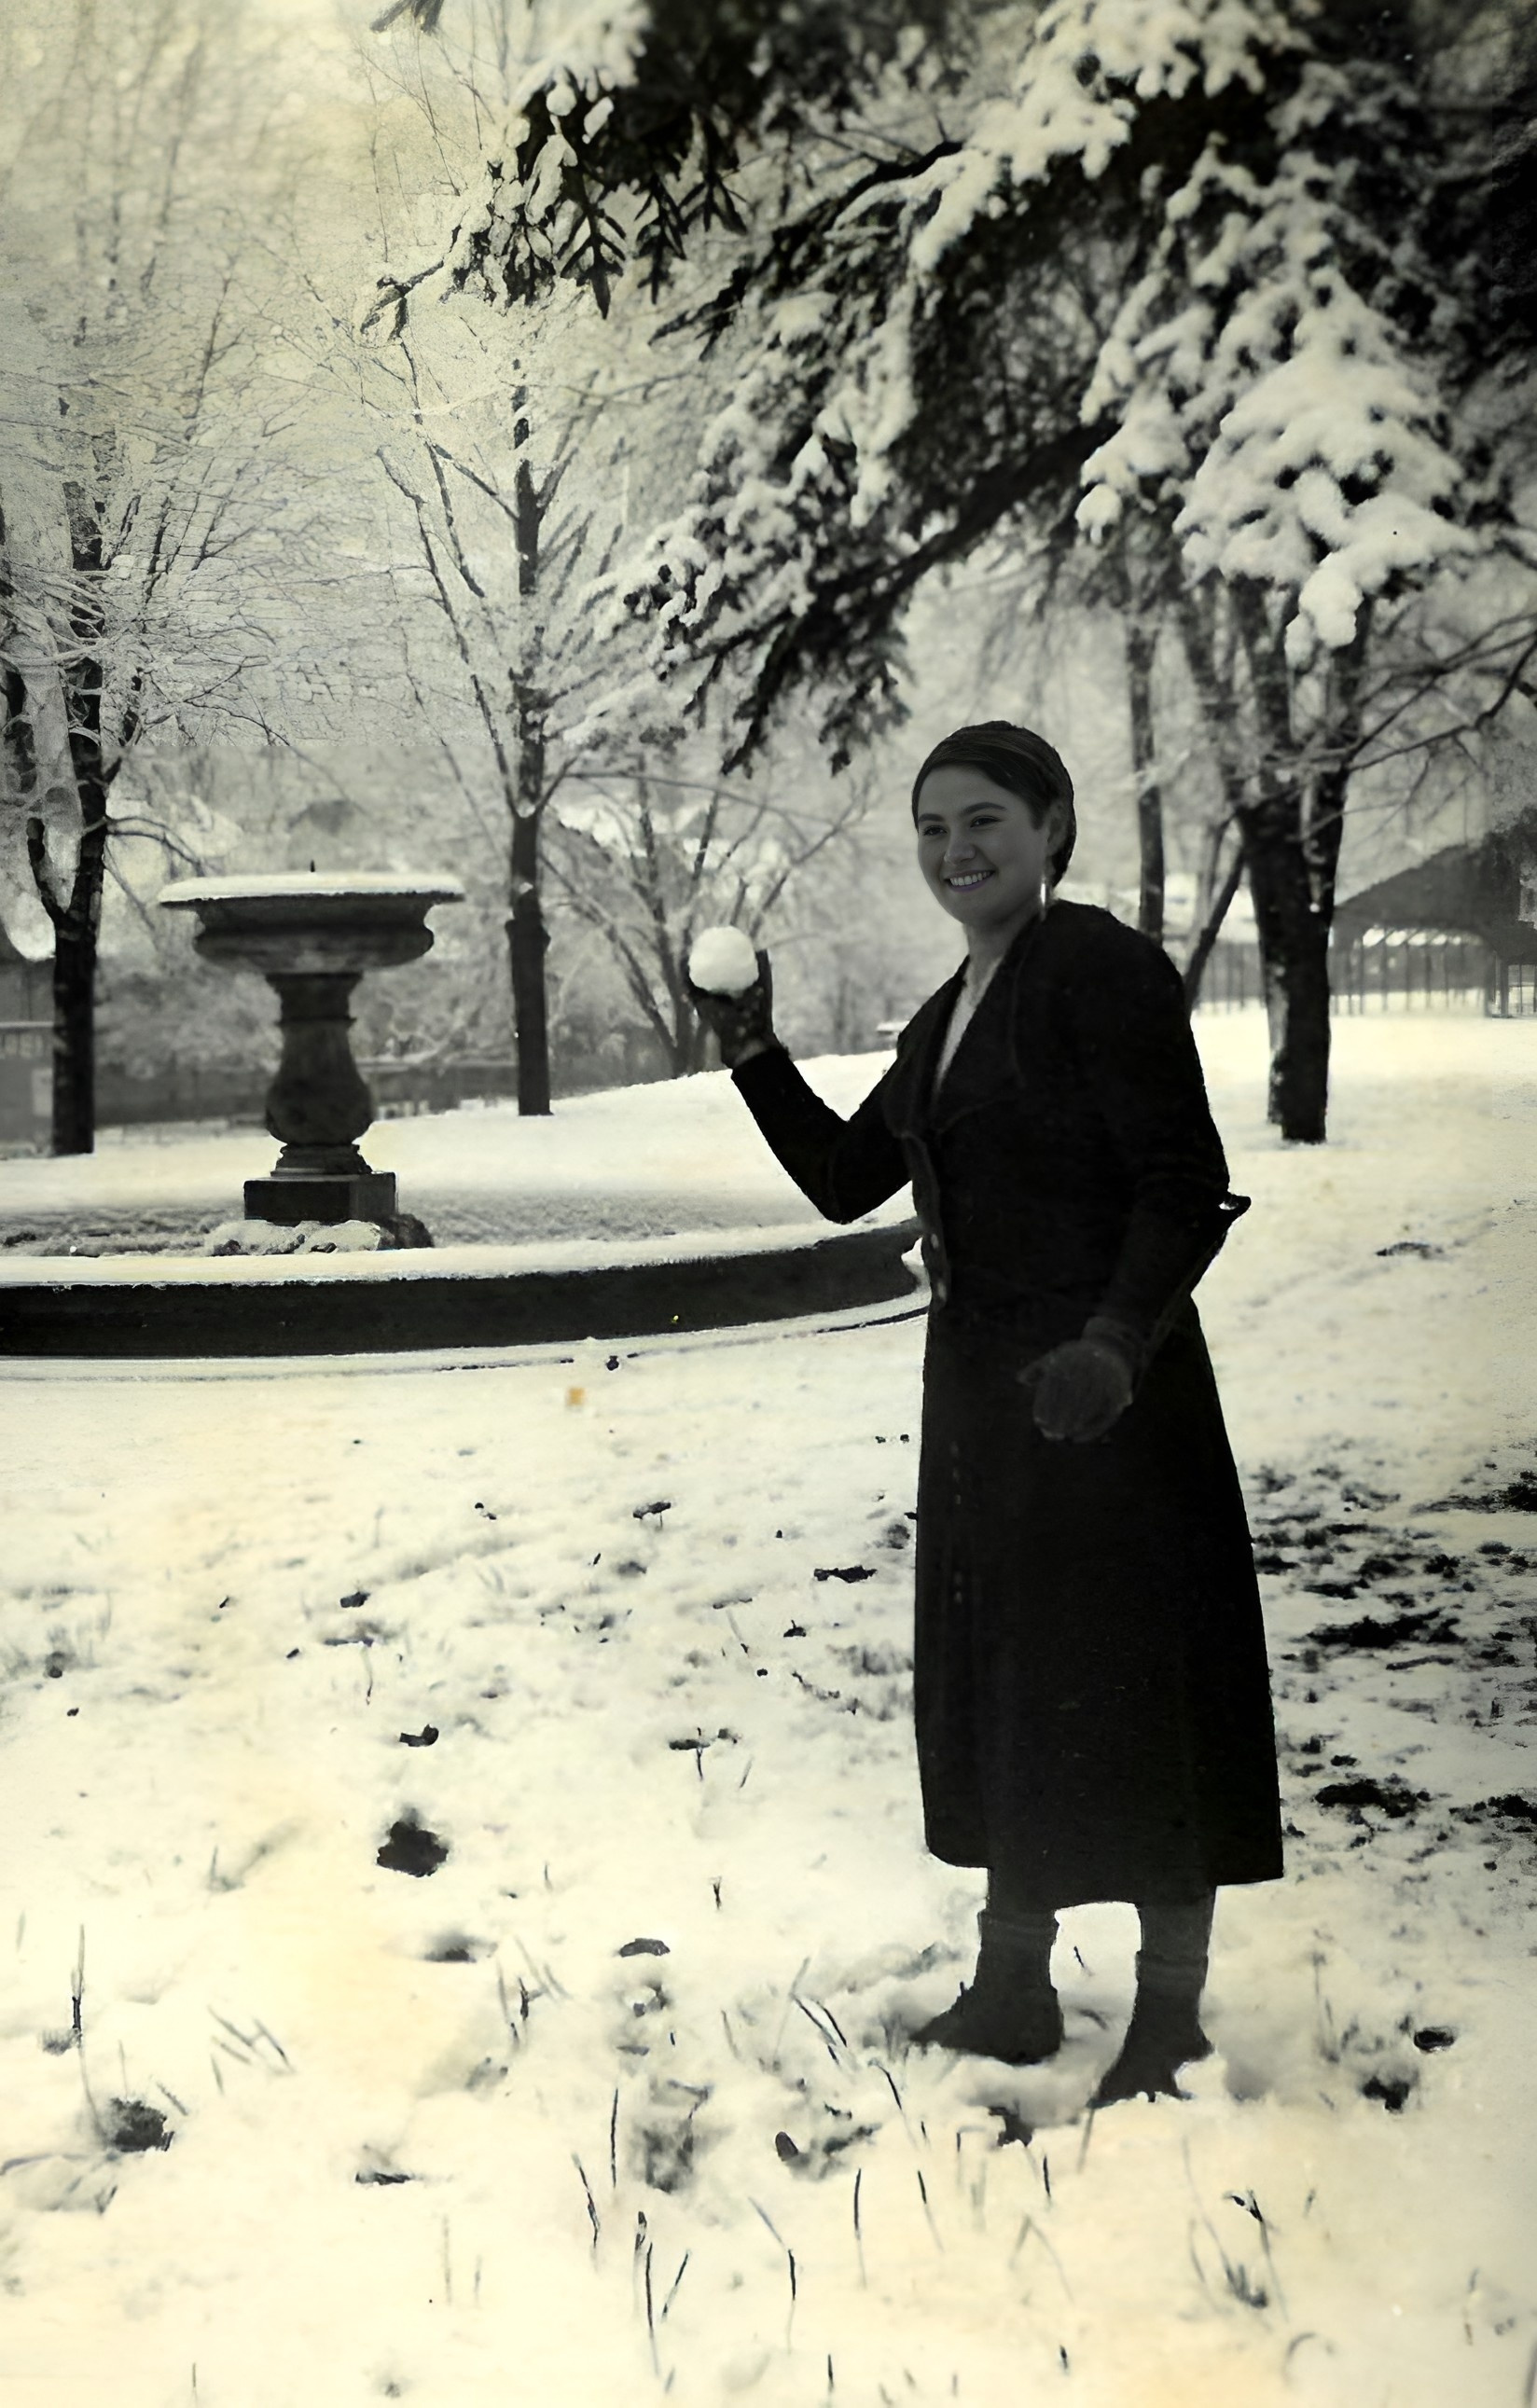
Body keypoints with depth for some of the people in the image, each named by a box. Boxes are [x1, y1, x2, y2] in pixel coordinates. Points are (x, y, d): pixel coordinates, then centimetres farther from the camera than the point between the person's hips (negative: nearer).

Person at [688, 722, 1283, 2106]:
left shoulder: (1104, 971, -11)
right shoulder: (945, 1020, 15)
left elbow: (1186, 1190, -17)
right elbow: (845, 1179, 19)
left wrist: (1118, 1343, -29)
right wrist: (752, 1052, 10)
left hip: (1106, 1401, -9)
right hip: (982, 1393, 9)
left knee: (1130, 1679, -1)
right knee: (1002, 1685, 14)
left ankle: (1171, 2017, 11)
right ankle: (1014, 1992, 27)